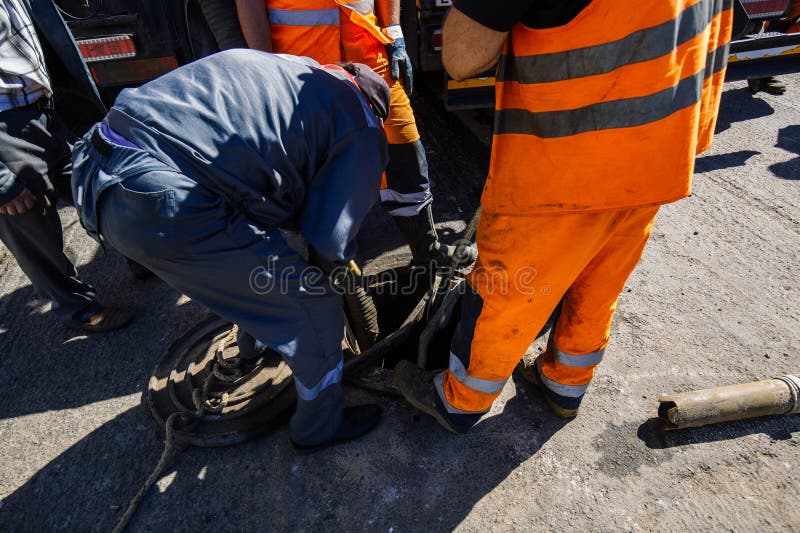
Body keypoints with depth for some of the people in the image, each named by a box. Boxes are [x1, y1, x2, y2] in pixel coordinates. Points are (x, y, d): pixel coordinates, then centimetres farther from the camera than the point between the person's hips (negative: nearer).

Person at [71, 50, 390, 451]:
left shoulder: (278, 63, 24)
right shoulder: (361, 127, 2)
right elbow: (329, 242, -3)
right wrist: (331, 263, 22)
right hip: (164, 210, -9)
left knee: (256, 252, 33)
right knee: (315, 306, 6)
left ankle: (255, 341, 58)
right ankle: (319, 427, 30)